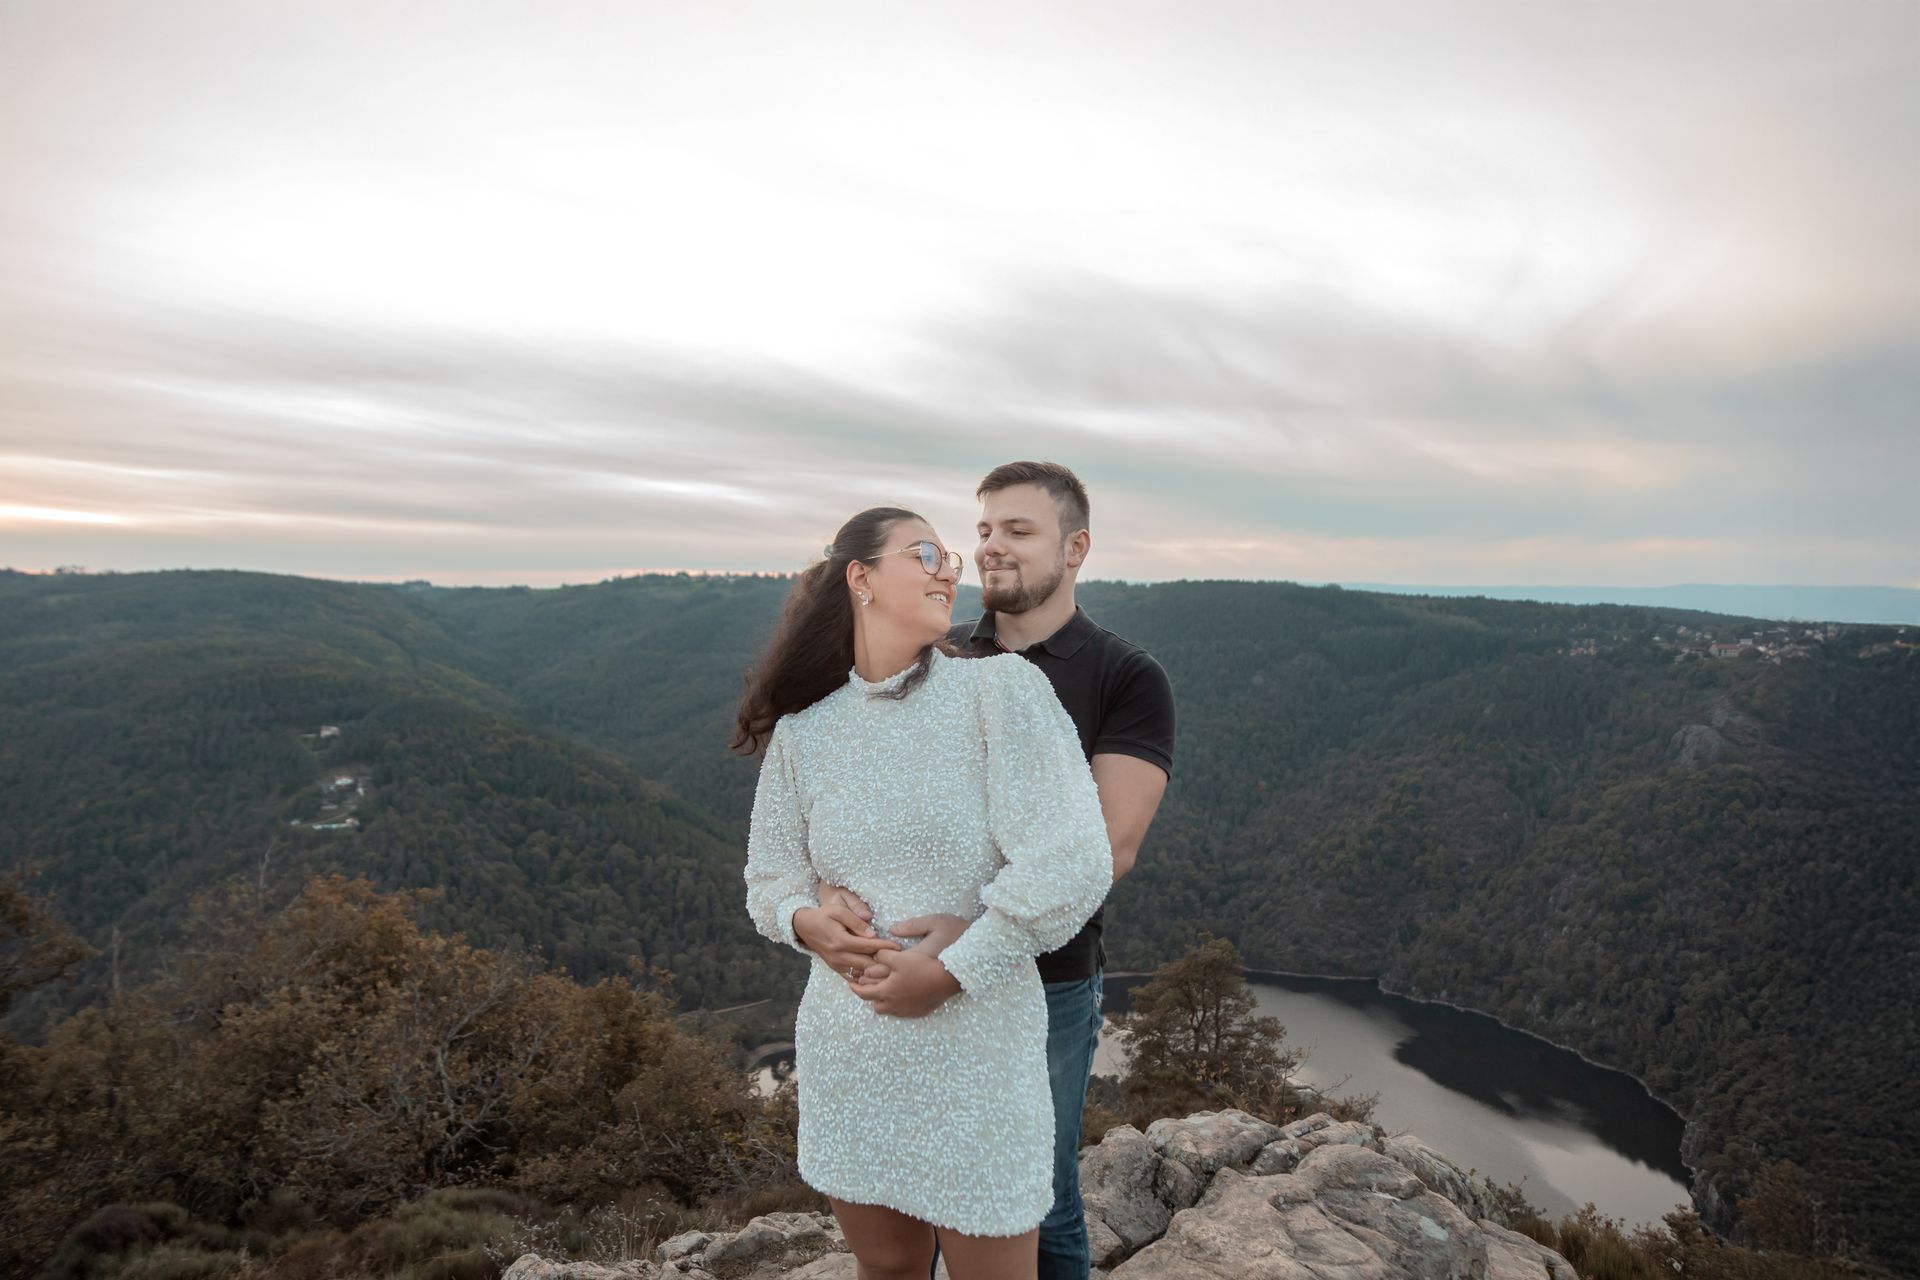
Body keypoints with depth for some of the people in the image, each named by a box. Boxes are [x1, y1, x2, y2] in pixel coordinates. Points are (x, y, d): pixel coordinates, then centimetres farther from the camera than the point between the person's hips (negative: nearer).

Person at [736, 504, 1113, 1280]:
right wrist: (810, 919, -13)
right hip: (847, 1059, 3)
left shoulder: (1001, 691, -11)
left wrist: (952, 970, -16)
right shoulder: (803, 734, 0)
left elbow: (1072, 865, -18)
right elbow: (772, 881, 8)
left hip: (978, 1052, -3)